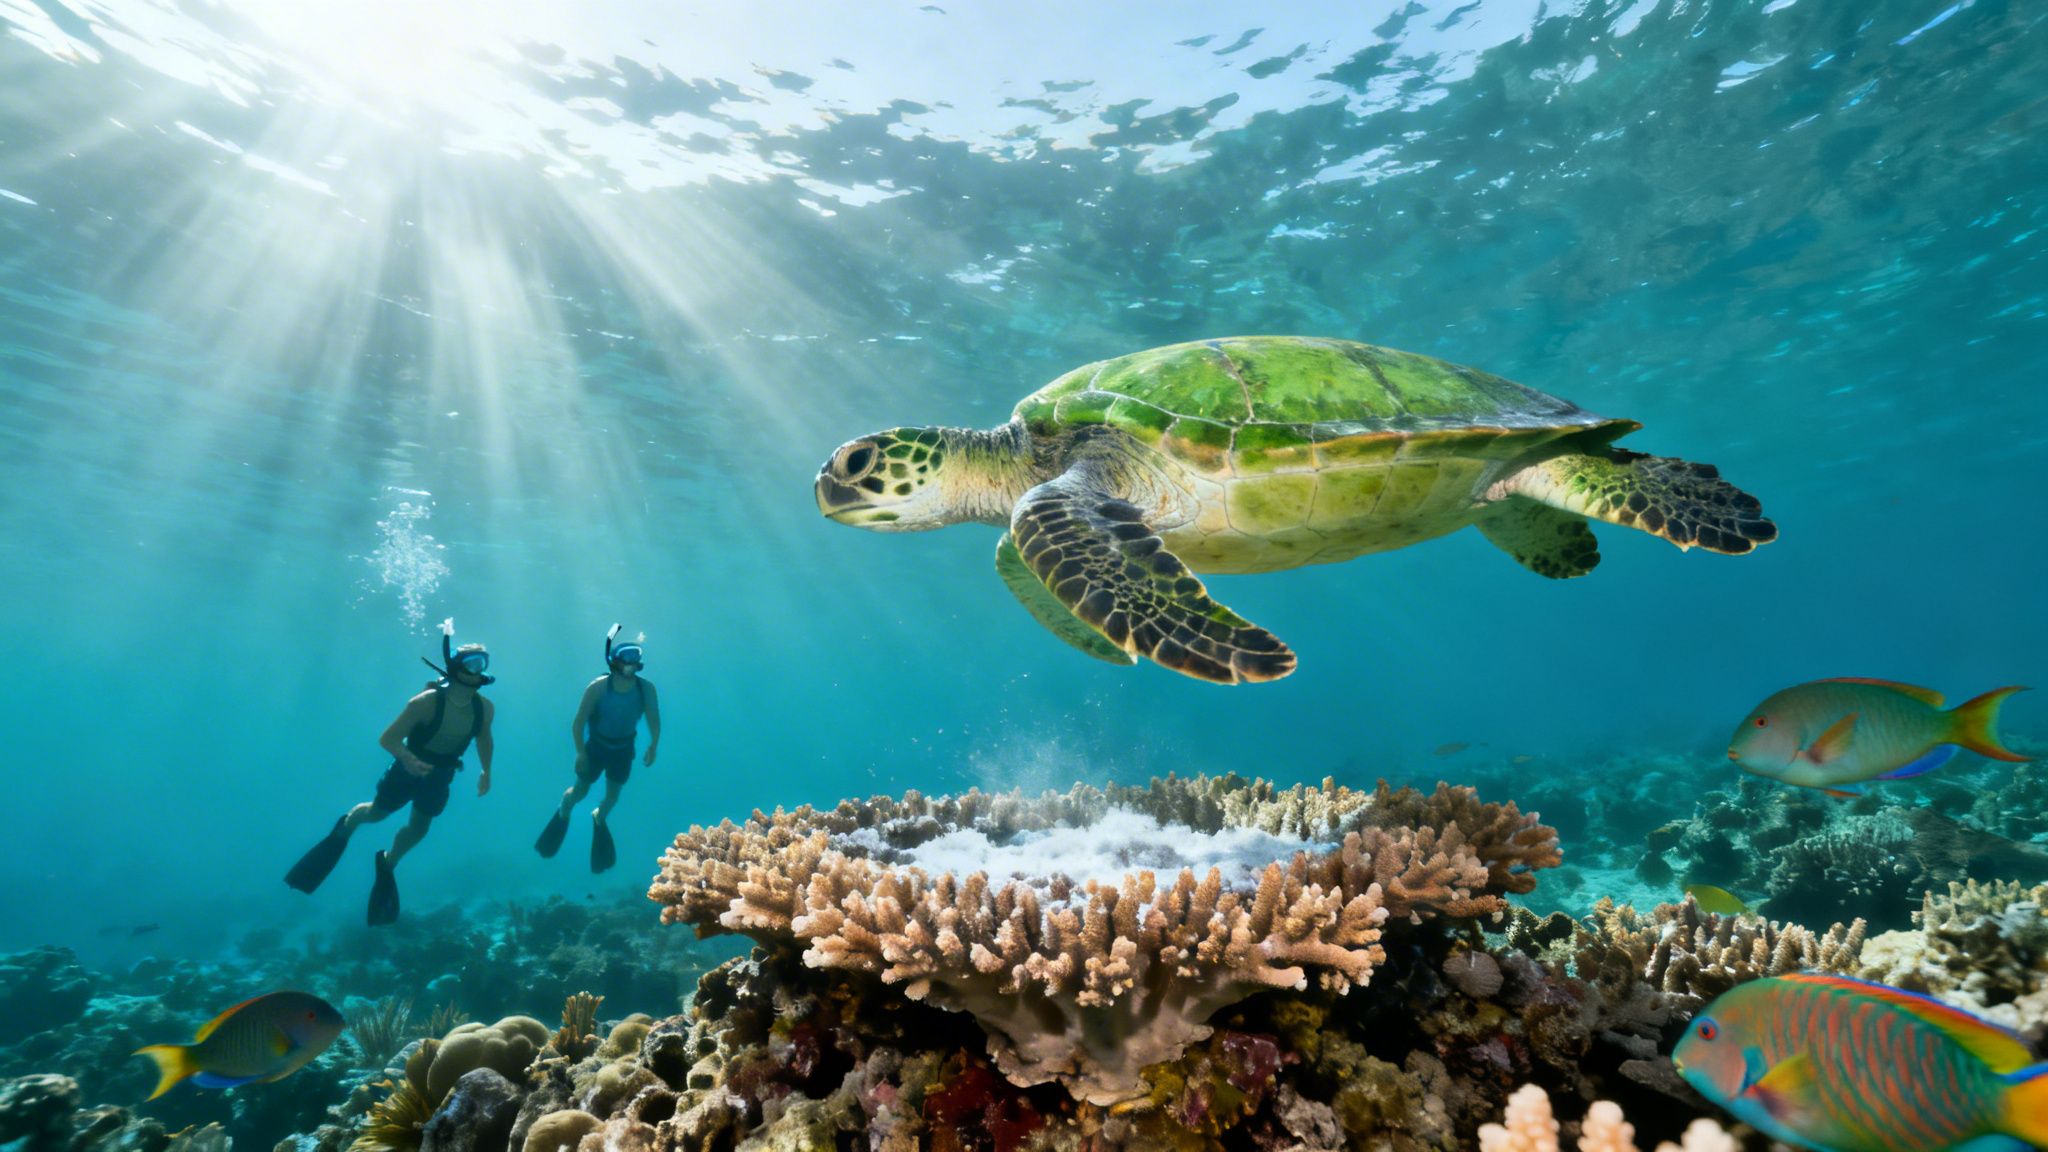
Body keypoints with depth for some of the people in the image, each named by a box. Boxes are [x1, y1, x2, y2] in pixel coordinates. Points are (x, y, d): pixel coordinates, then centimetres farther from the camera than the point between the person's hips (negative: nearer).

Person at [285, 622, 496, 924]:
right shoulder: (426, 702, -34)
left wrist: (485, 771, -4)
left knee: (418, 829, 20)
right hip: (408, 769, -3)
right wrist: (409, 759, -47)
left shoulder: (485, 707, -22)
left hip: (439, 777, 4)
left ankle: (386, 865, 49)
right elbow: (387, 738, -29)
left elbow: (484, 738, 0)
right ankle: (345, 827, 56)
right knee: (375, 813, 20)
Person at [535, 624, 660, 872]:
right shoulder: (598, 687, -28)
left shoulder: (646, 688, -23)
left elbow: (654, 719, -9)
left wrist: (652, 747, -5)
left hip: (624, 748, 2)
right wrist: (580, 752, -16)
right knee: (580, 789, 13)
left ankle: (598, 820, 48)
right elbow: (578, 722, -19)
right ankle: (562, 814, 47)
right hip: (596, 744, -2)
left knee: (613, 792, 17)